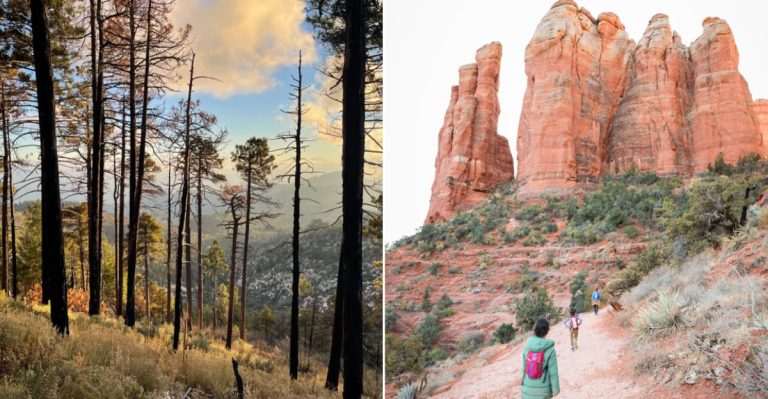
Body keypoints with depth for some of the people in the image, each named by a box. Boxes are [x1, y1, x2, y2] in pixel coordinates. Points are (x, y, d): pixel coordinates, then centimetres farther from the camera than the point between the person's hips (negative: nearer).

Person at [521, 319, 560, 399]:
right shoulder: (550, 349, -16)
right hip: (543, 388, -2)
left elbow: (524, 366, 2)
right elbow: (553, 371, -13)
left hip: (528, 388, 2)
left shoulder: (527, 346, -7)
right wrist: (555, 389, -3)